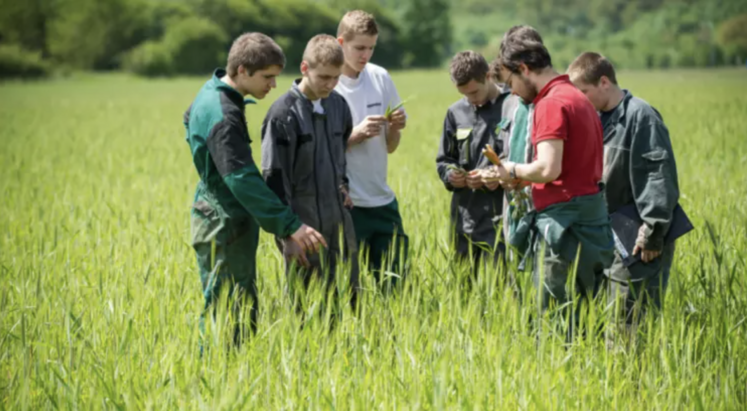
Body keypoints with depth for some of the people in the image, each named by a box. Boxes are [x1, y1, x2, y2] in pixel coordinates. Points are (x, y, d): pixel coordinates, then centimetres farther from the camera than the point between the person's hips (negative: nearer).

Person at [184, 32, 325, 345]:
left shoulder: (213, 92, 7)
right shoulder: (222, 116, -25)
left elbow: (190, 118, 31)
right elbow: (243, 180, -32)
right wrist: (290, 226, -35)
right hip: (224, 226, -10)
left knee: (244, 311, 12)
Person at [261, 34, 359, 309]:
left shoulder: (338, 105, 6)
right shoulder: (284, 113, -14)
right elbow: (274, 177, -13)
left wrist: (342, 184, 10)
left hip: (339, 218, 6)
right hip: (304, 223, -6)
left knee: (350, 295, 11)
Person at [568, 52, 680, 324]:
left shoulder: (640, 116, -12)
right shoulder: (600, 120, 14)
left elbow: (660, 175, -16)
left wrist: (653, 231, -18)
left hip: (639, 240, -8)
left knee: (635, 319, -6)